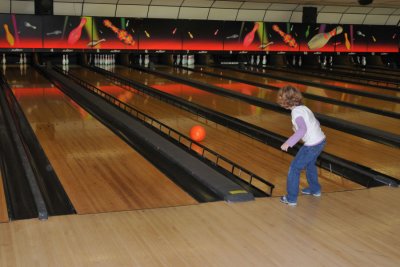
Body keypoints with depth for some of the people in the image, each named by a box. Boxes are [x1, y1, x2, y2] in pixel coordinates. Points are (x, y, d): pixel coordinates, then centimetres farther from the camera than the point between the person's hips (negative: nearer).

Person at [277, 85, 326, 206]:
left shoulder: (296, 111, -17)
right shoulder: (303, 108, 7)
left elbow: (302, 129, -31)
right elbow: (316, 123, 15)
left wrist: (289, 142, -31)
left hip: (312, 145, -9)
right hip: (321, 141, 9)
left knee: (294, 168, 5)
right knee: (309, 164, 32)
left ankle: (291, 198, 11)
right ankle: (315, 189, 49)